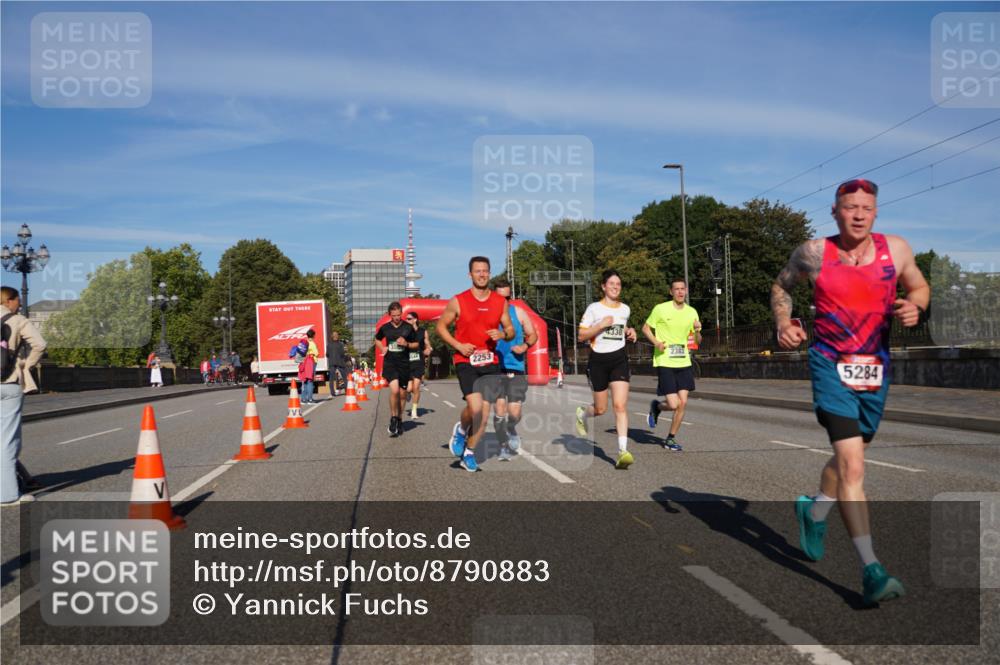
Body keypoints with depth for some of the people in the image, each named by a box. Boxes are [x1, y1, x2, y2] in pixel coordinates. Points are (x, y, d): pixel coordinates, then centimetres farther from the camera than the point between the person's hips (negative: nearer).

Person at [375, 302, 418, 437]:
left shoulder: (408, 328, 1)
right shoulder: (385, 328, 3)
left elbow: (416, 344, 9)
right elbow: (377, 339, 23)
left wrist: (406, 344, -10)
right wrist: (382, 348, 4)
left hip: (404, 364, 1)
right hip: (389, 363, -1)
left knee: (402, 394, 8)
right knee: (394, 390, -20)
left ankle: (399, 420, 26)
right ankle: (393, 418, -2)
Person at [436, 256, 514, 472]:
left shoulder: (500, 302, 6)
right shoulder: (458, 301, -2)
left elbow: (510, 330, 14)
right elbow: (441, 327, 6)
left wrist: (503, 334, -11)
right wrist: (458, 346, -9)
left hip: (490, 363, 4)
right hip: (466, 362, -3)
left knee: (484, 413, 4)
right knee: (475, 407, -21)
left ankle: (468, 452, 23)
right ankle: (461, 429, 12)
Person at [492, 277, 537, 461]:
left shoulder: (518, 312, 4)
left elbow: (533, 335, 12)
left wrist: (525, 346, -8)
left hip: (516, 369, 1)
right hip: (494, 369, -1)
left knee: (514, 412, -5)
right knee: (499, 410, -4)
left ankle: (512, 431, 29)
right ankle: (504, 447, 12)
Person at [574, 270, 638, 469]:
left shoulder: (625, 309, 9)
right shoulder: (594, 308, -4)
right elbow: (581, 336, -6)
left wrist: (629, 332, 7)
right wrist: (601, 325, -18)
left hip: (619, 358, 2)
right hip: (598, 359, -2)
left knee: (620, 405, -13)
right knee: (600, 409, 8)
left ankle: (623, 451, -15)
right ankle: (581, 413, 44)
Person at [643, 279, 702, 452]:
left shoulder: (692, 312, 7)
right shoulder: (660, 309, -6)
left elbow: (697, 341, 14)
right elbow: (645, 328, 4)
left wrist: (697, 331, -9)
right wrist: (656, 342, -13)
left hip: (684, 363, 4)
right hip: (665, 363, -4)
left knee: (683, 403, 0)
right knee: (673, 404, -11)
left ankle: (670, 439, 17)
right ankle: (656, 406, 25)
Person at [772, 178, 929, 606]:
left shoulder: (895, 249, 0)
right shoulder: (813, 253, -6)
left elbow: (920, 287, 15)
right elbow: (781, 287, 11)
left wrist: (914, 306, -8)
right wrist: (783, 324, -7)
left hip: (876, 367, 4)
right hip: (831, 366, -4)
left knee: (849, 455, 20)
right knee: (852, 466, -15)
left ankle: (814, 512, 49)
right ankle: (871, 571, -12)